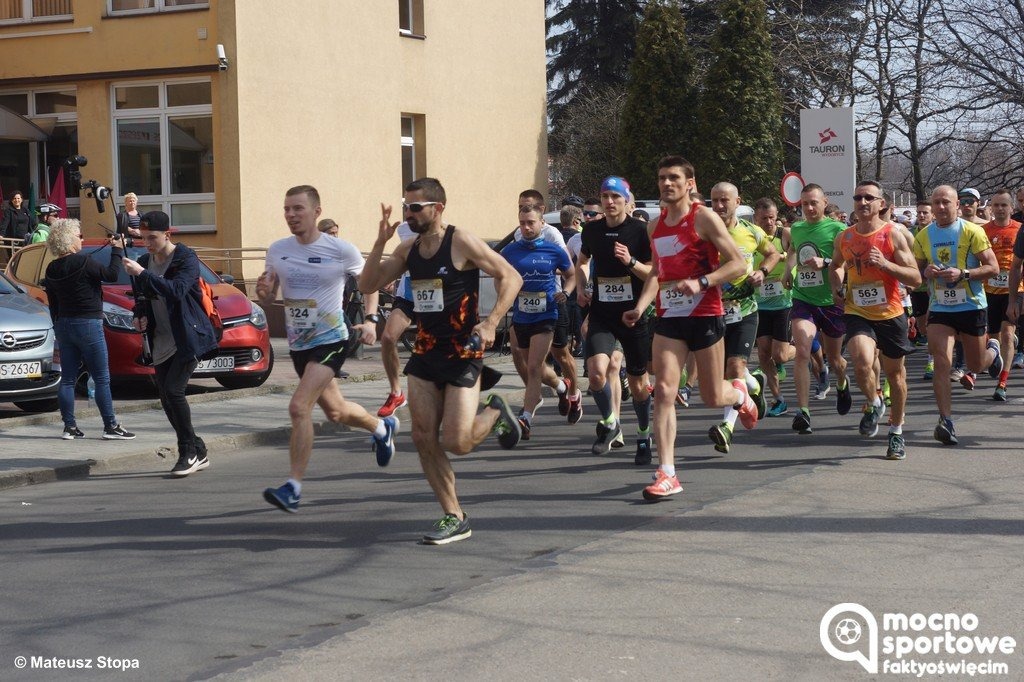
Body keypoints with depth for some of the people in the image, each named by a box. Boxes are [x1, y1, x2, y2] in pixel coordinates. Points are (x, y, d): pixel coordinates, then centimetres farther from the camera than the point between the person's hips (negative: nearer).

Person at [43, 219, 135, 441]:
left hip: (63, 325, 7)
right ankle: (111, 427, 0)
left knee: (67, 379, 8)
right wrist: (117, 250, -1)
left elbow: (53, 304, 13)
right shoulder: (82, 262, -15)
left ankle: (69, 427, 7)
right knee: (102, 379, -1)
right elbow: (111, 274, -12)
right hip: (88, 325, -7)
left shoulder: (52, 270, 7)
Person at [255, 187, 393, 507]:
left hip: (331, 340, -6)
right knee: (335, 412, 21)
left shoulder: (341, 250, -12)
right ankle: (382, 427, 52)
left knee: (299, 407, -21)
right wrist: (263, 292, -15)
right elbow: (267, 300, 9)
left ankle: (293, 487, -15)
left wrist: (370, 321, -10)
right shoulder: (277, 251, 0)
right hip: (298, 345, 6)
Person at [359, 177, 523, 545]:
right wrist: (380, 242, -5)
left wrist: (491, 322, -22)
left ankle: (495, 413, 22)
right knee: (424, 439, 1)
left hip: (462, 353, -7)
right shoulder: (408, 249, 7)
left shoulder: (462, 243, -12)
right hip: (424, 352, 7)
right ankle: (454, 518, 11)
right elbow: (367, 285, 8)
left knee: (455, 443, -10)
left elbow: (511, 277, -11)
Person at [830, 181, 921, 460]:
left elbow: (916, 278, -11)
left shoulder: (894, 234, -8)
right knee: (862, 363, -25)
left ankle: (897, 432, 31)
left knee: (895, 373, 12)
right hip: (857, 313, 1)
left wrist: (885, 263, -24)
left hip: (891, 314, -1)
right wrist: (837, 287, 6)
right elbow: (836, 265, 25)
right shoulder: (844, 238, 2)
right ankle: (874, 404, 6)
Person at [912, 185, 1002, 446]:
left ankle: (993, 350, 48)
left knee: (976, 365, 12)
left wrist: (963, 273, -24)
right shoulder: (924, 236, 3)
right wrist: (926, 272, -10)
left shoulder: (972, 232, -8)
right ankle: (946, 421, -13)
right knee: (942, 363, -14)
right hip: (939, 309, 2)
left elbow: (993, 268, -9)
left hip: (972, 307, -2)